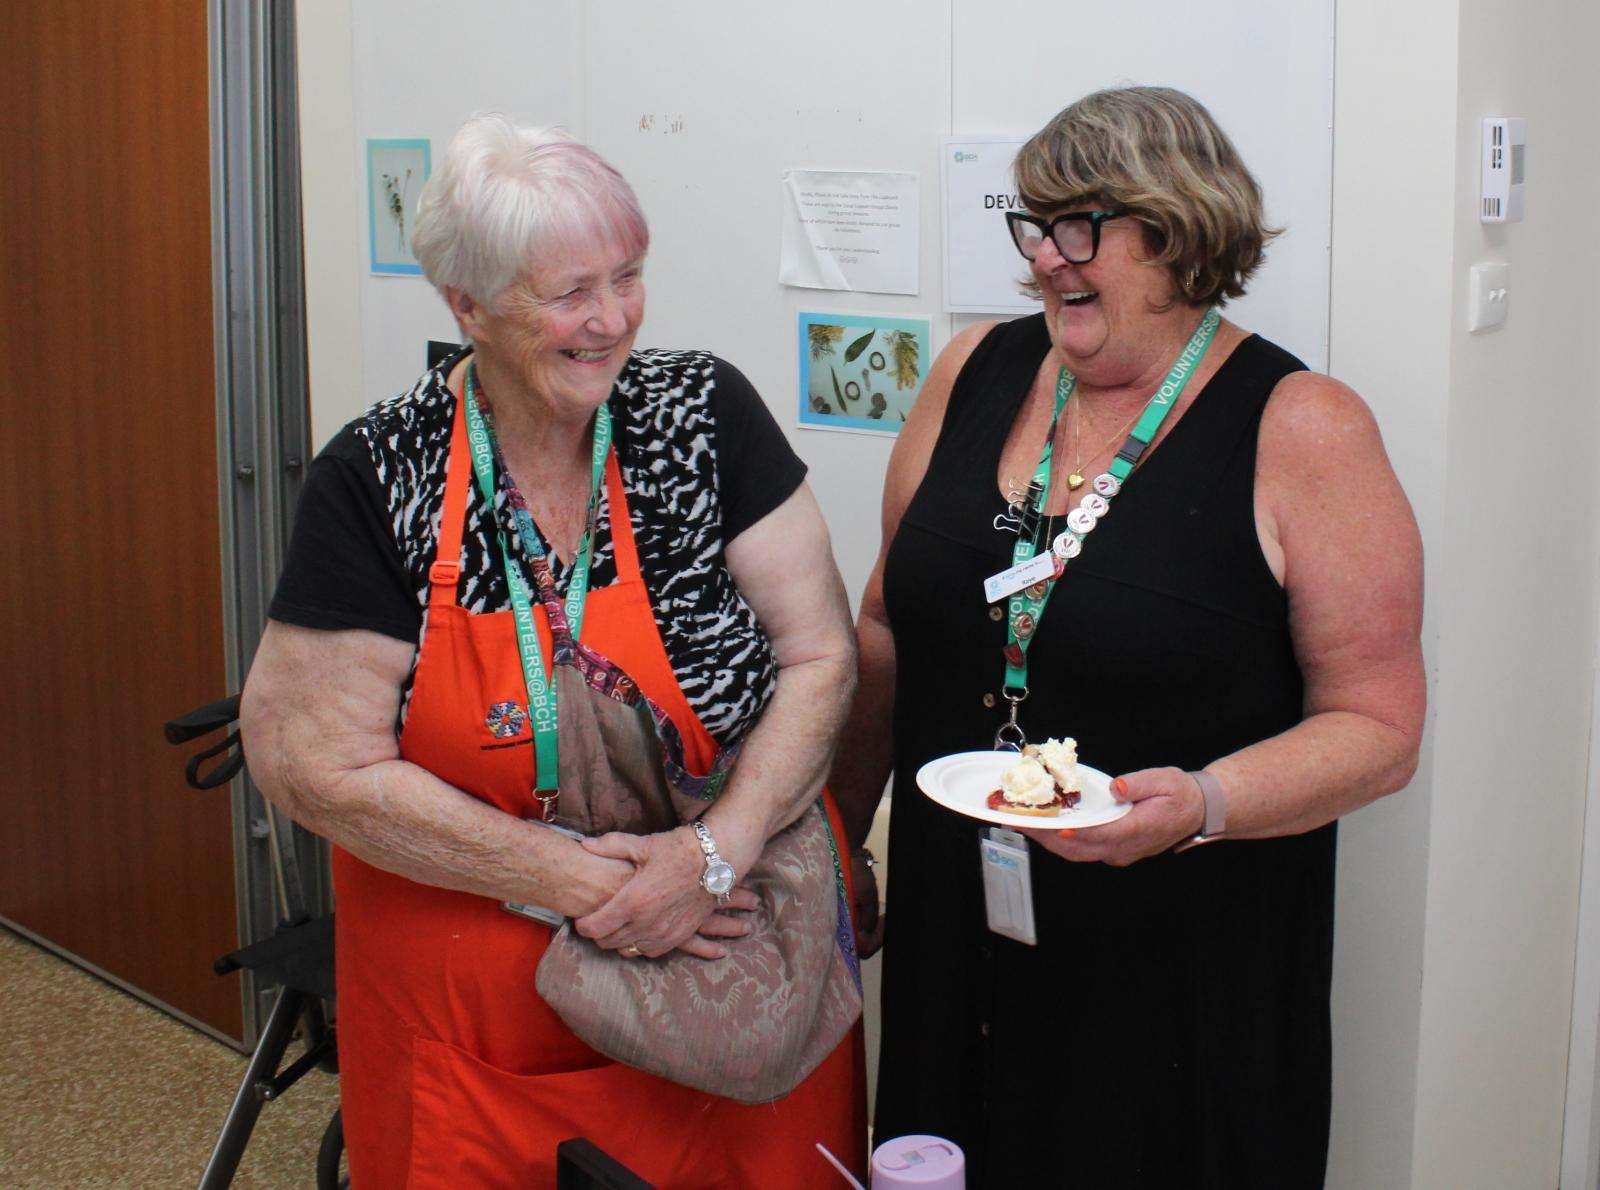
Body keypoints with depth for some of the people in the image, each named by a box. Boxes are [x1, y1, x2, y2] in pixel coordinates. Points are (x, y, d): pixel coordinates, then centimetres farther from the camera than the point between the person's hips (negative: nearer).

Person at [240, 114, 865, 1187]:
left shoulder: (706, 413, -7)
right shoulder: (377, 482, -10)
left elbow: (820, 656, -5)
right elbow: (324, 766, -11)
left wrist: (718, 849, -19)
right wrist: (579, 882, -16)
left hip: (730, 973, 1)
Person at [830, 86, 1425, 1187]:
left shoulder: (1301, 429, -11)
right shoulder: (978, 373, 2)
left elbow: (1379, 725, -10)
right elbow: (891, 631, 12)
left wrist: (1203, 804, -26)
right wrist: (836, 842, 15)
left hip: (1187, 978, -4)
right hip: (957, 944, 4)